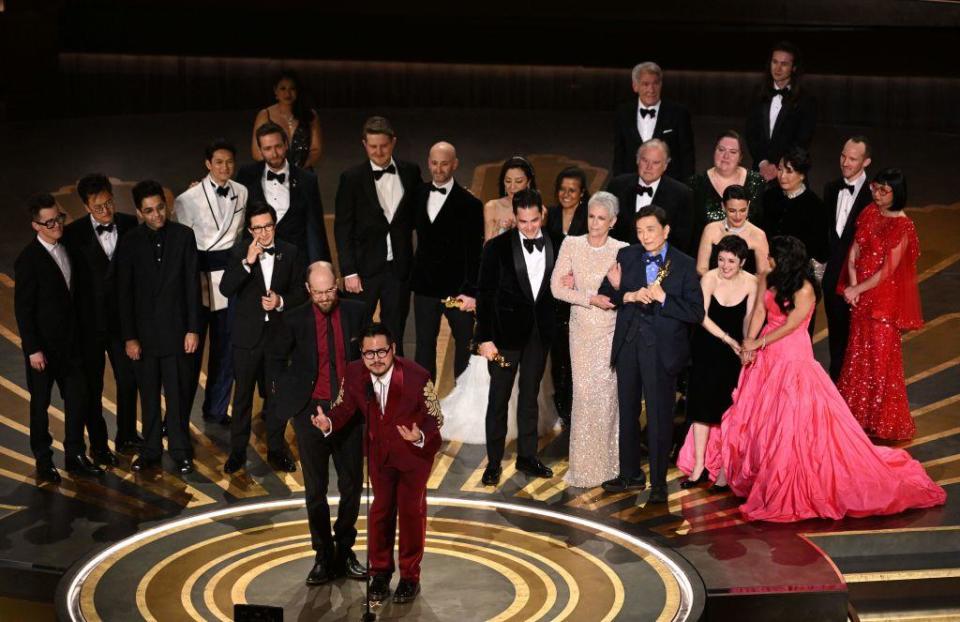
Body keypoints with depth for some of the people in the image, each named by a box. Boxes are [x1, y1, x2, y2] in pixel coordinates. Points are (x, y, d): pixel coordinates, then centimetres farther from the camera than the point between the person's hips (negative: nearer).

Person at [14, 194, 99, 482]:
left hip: (70, 340, 6)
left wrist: (80, 334, 9)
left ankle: (76, 456, 21)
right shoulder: (28, 259, -15)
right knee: (40, 404, 7)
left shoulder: (68, 248, 4)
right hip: (43, 345, -6)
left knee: (77, 399, 9)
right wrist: (33, 349, -15)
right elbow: (22, 308, -14)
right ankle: (43, 461, 18)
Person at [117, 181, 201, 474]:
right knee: (148, 395, 7)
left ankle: (180, 451, 15)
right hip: (144, 331, 1)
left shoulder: (183, 235, -1)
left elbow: (192, 284, 0)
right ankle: (151, 451, 17)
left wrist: (193, 329, -4)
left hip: (176, 329, -1)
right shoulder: (129, 242, 0)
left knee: (178, 394, 4)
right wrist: (129, 337, -2)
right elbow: (124, 293, 1)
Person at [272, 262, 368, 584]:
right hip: (311, 411, -1)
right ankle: (324, 557, 16)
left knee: (352, 485, 8)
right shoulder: (294, 320, -6)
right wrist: (290, 394, 3)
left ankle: (345, 551, 24)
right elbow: (277, 361, 7)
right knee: (316, 489, 5)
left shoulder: (356, 312, -1)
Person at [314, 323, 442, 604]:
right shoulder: (354, 374, -20)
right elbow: (345, 406, -5)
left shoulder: (417, 377, -29)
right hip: (379, 451, 3)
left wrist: (420, 436, -38)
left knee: (411, 510, 7)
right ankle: (381, 571, 30)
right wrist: (329, 422, -27)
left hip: (415, 451, -3)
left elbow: (436, 417, -18)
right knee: (380, 510, 13)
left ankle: (410, 576, 22)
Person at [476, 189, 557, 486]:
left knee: (530, 395, 13)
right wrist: (484, 337, -12)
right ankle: (494, 462, 10)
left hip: (539, 332, 3)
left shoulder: (552, 247, 2)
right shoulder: (497, 247, -8)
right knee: (499, 397, 2)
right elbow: (485, 294, -8)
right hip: (506, 330, -3)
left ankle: (527, 456, 24)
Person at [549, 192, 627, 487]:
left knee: (604, 394, 0)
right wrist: (590, 299, -15)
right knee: (583, 394, 2)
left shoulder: (621, 250, -4)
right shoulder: (571, 244, 0)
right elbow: (557, 287, -2)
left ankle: (603, 463, 13)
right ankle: (583, 465, 12)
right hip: (581, 330, 1)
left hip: (610, 331, -1)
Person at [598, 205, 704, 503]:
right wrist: (627, 295, -15)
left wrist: (662, 298, -20)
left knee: (659, 417, 2)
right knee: (627, 413, 15)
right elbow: (605, 294, 4)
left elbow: (696, 313, -10)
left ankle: (658, 482, 12)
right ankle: (630, 475, 30)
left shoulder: (684, 265, -6)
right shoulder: (626, 256, 4)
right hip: (628, 344, 4)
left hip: (661, 349, -4)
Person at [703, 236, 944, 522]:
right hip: (766, 358, 7)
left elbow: (790, 325, -17)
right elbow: (759, 312, 1)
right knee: (750, 411, 12)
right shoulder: (768, 280, 2)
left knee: (794, 416, -4)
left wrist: (758, 344, -11)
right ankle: (732, 466, 24)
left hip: (792, 357, -7)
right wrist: (749, 342, -12)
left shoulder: (804, 289, -18)